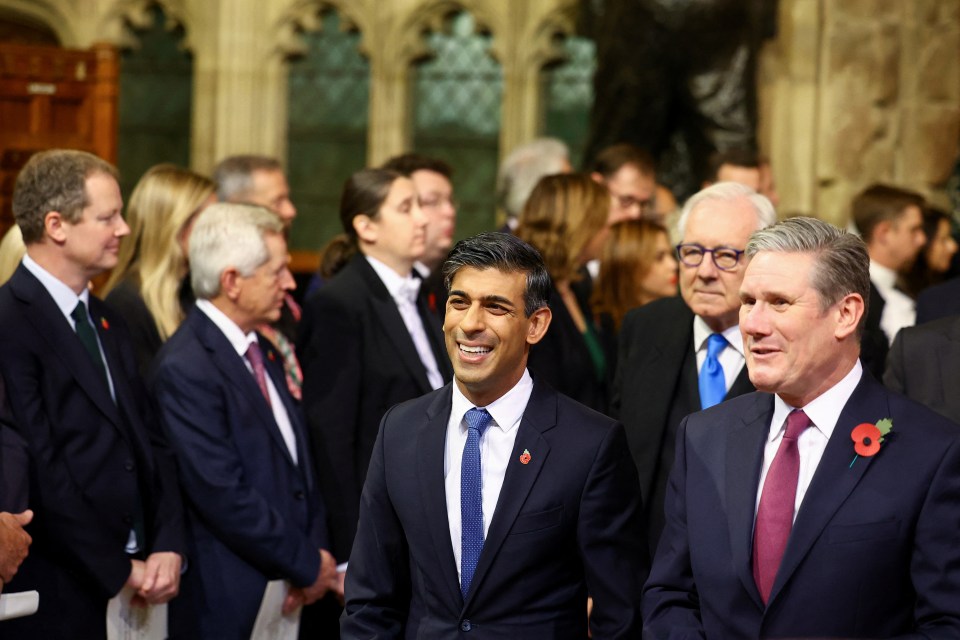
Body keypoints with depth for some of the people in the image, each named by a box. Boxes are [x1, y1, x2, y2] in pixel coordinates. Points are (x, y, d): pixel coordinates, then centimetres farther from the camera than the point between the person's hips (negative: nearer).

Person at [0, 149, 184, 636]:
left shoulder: (106, 323, 15)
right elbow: (41, 474, -17)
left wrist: (167, 546, 0)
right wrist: (118, 572, -11)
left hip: (136, 587, 7)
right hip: (57, 597, -7)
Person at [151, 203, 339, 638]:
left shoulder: (262, 351, 13)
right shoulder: (186, 369, -16)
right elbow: (222, 496, -19)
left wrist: (316, 551, 1)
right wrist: (308, 565, -10)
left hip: (292, 590, 8)